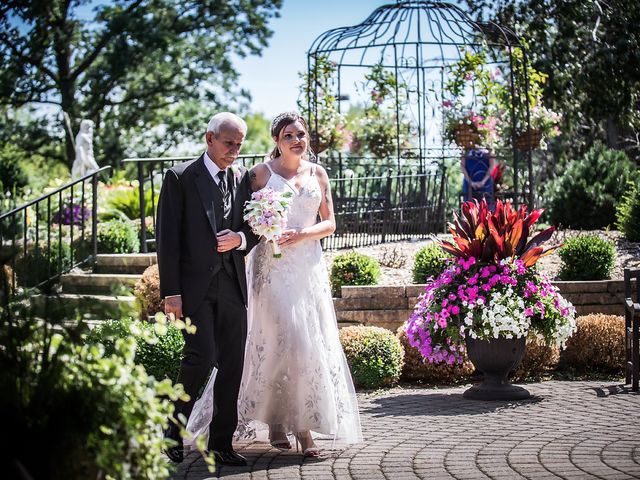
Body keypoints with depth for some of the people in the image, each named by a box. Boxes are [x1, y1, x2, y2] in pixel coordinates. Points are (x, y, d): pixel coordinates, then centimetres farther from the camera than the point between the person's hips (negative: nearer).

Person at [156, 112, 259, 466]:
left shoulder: (243, 180, 13)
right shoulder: (181, 177, -1)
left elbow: (256, 230, 19)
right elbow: (167, 238, -5)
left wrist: (240, 238, -6)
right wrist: (170, 291, -11)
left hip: (233, 287, 5)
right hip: (195, 286, -5)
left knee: (232, 364, 4)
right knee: (201, 356, -15)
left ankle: (221, 442, 14)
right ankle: (176, 427, 7)